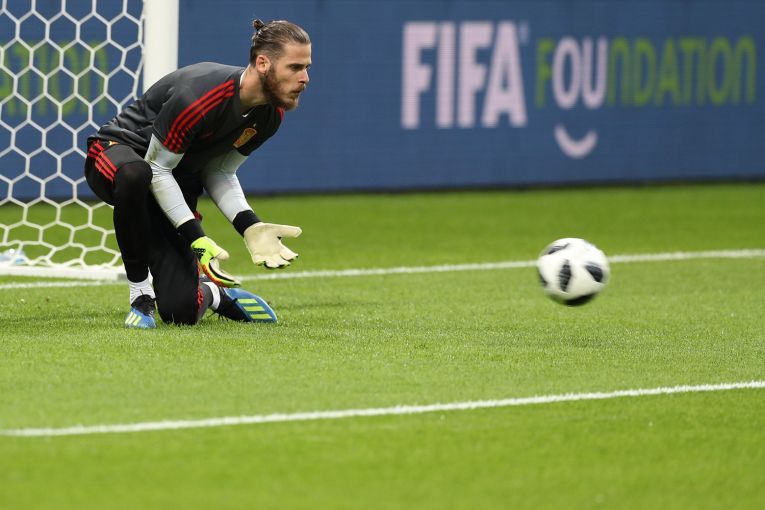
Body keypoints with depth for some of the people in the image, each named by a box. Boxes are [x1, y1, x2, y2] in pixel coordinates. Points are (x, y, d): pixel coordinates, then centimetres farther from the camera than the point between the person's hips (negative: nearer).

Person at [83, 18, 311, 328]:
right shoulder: (199, 98, -33)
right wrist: (196, 237, -29)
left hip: (172, 186, 6)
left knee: (181, 311, -10)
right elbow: (156, 168, -23)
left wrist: (251, 227, -13)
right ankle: (140, 294, -26)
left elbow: (219, 173, 4)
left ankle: (215, 294, 29)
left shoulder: (271, 115, -9)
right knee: (134, 175, -46)